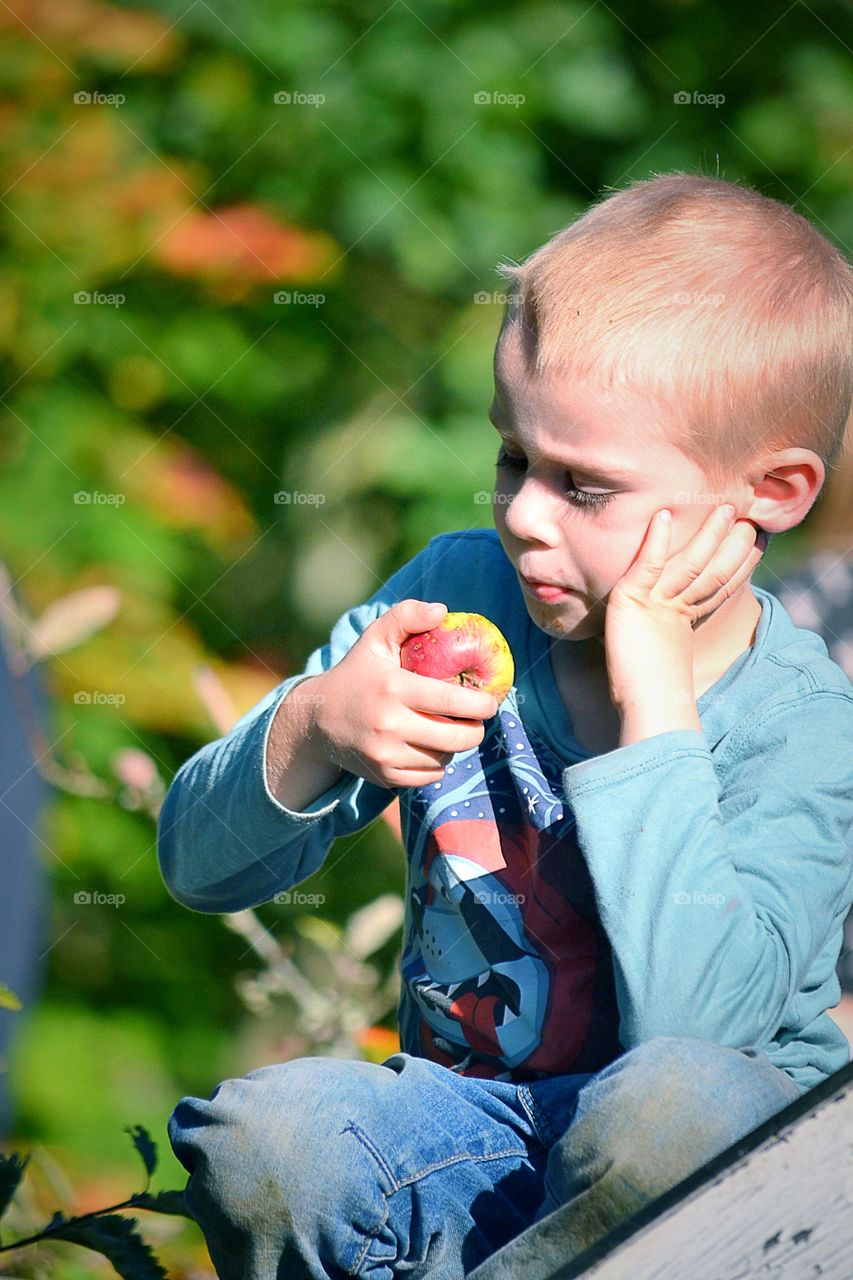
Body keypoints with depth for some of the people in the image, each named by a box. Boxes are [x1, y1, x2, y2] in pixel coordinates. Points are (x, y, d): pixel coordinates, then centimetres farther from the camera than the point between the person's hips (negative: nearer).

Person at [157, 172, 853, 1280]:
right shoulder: (456, 592, -1)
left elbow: (692, 1013, -32)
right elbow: (200, 866, 3)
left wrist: (652, 705, -26)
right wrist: (311, 731, -19)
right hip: (467, 1121, 3)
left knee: (677, 1101, -37)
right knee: (262, 1136, -26)